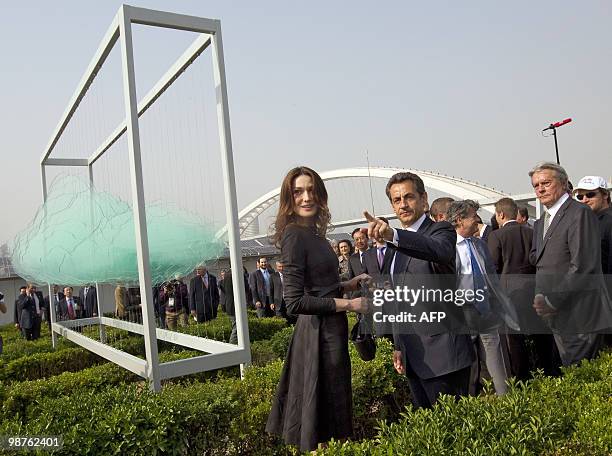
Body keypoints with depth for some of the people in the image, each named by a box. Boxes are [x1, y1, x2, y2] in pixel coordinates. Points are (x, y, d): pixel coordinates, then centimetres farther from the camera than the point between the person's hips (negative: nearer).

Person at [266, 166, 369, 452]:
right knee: (327, 407, 4)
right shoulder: (294, 235, -16)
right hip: (320, 332, -9)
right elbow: (294, 302, -22)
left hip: (329, 329, 9)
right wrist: (348, 304, -16)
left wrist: (348, 285, 6)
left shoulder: (314, 232, 10)